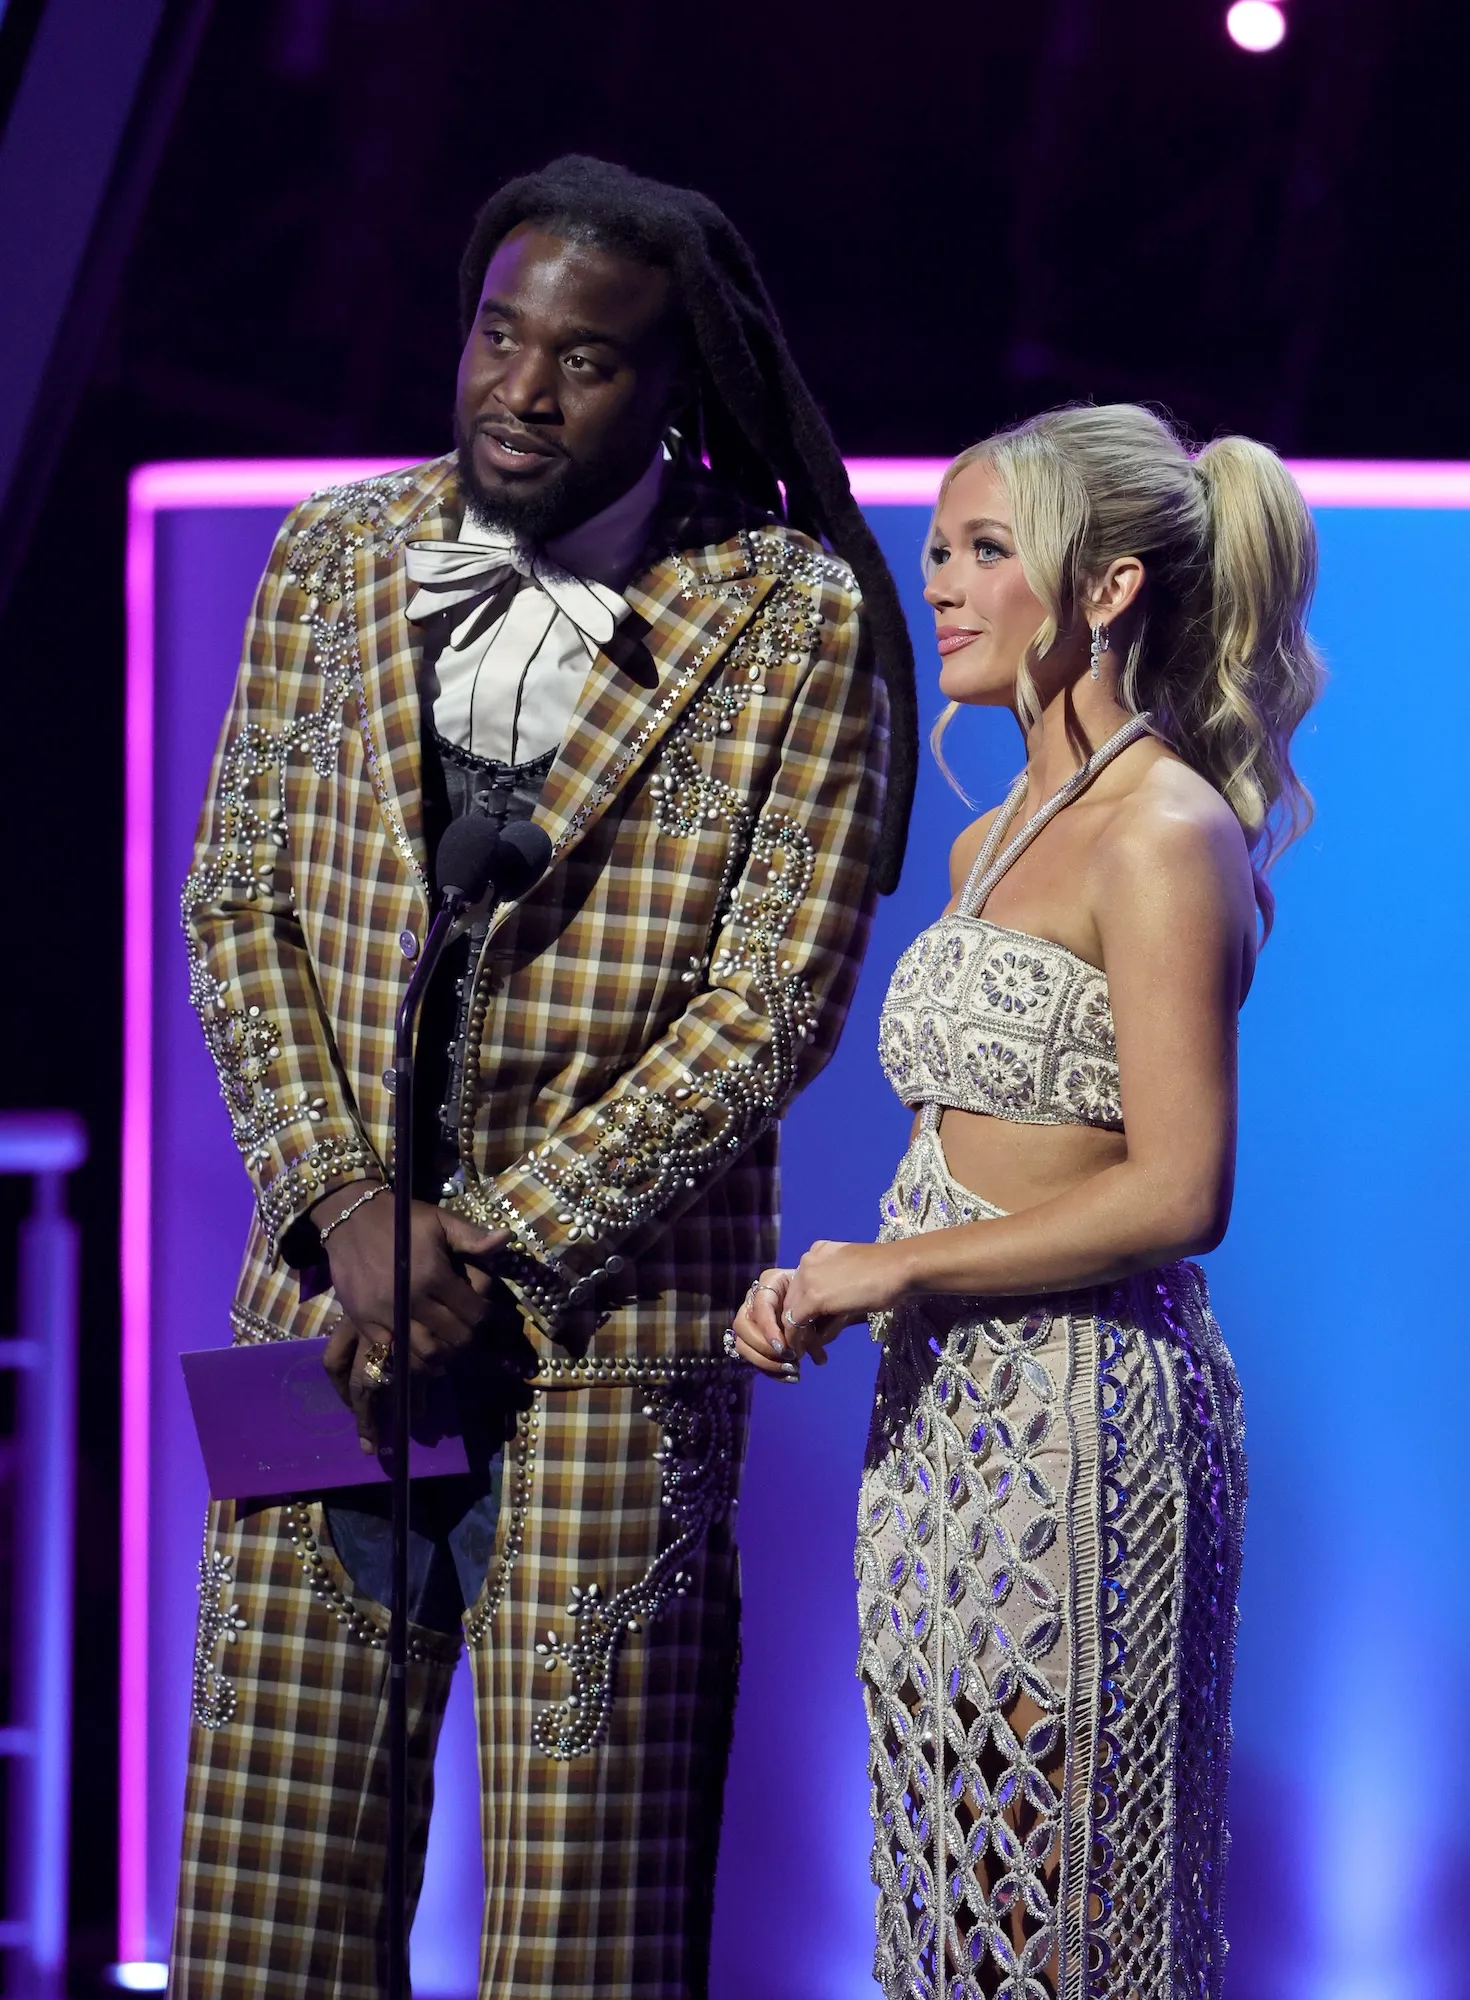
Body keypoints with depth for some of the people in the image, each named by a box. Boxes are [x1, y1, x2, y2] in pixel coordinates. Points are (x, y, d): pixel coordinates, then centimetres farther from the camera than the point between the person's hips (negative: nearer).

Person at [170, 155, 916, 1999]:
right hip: (328, 1288, 3)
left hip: (608, 1314, -3)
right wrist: (342, 1206, -5)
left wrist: (496, 1240, -10)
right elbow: (238, 901, 9)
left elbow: (775, 996, -6)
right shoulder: (334, 559, 10)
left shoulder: (798, 623, -2)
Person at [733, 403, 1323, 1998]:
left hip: (1080, 1416, -9)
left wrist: (896, 1268, -13)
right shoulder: (992, 840, 16)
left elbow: (1177, 1192, -19)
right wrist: (830, 1284, 5)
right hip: (945, 1414, 9)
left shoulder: (1165, 837, -12)